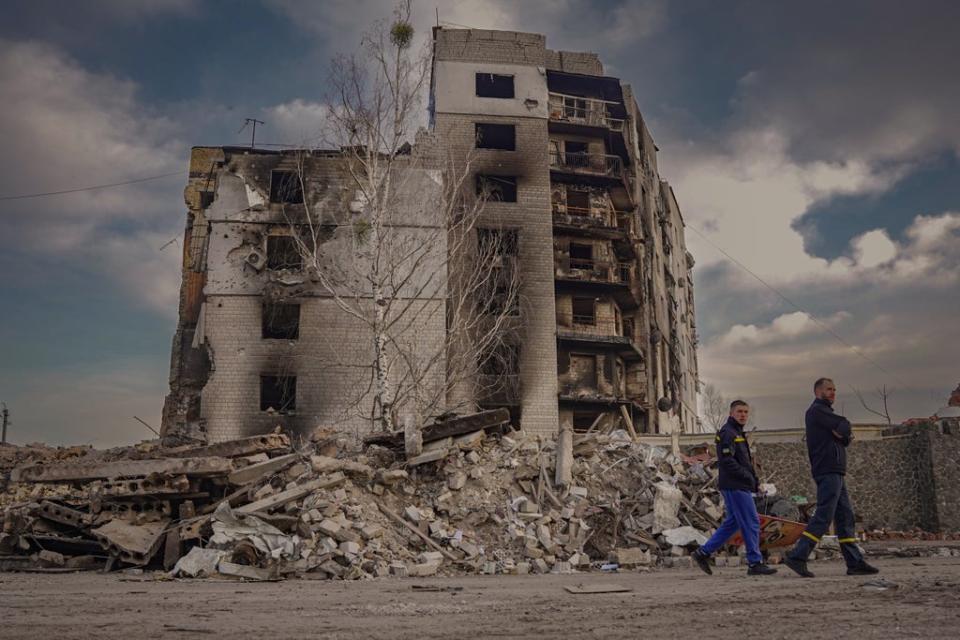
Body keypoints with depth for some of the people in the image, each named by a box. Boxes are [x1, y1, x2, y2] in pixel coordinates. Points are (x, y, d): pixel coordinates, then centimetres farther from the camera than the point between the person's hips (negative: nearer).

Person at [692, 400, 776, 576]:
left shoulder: (738, 433, 21)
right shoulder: (727, 432, -12)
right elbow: (726, 460, -22)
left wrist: (754, 481, 11)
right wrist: (749, 478, -18)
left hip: (740, 486, 10)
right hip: (735, 486, -10)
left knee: (732, 522, 13)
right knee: (751, 523, -6)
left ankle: (703, 553, 15)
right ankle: (755, 563, 1)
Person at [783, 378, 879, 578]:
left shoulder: (824, 412, 25)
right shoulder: (817, 410, -6)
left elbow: (845, 437, 17)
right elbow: (845, 427, -13)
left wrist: (843, 433, -2)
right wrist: (843, 431, 6)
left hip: (836, 473, 10)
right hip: (828, 472, -10)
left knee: (845, 517, 8)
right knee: (823, 517, -13)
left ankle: (855, 563, 9)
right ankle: (797, 556, -14)